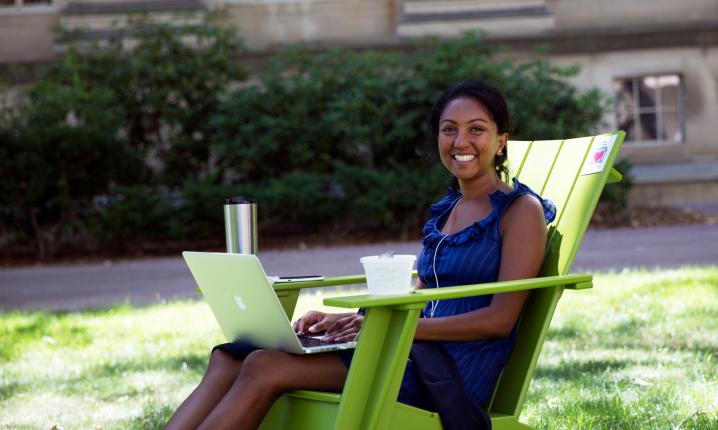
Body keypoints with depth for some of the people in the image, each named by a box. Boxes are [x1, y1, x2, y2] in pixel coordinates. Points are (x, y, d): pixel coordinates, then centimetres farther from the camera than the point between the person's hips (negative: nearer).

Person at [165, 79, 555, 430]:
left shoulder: (521, 210, -1)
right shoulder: (446, 211, 22)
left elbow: (501, 318, -10)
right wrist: (343, 320, 3)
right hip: (413, 352, 8)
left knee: (265, 368, -24)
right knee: (229, 359, -12)